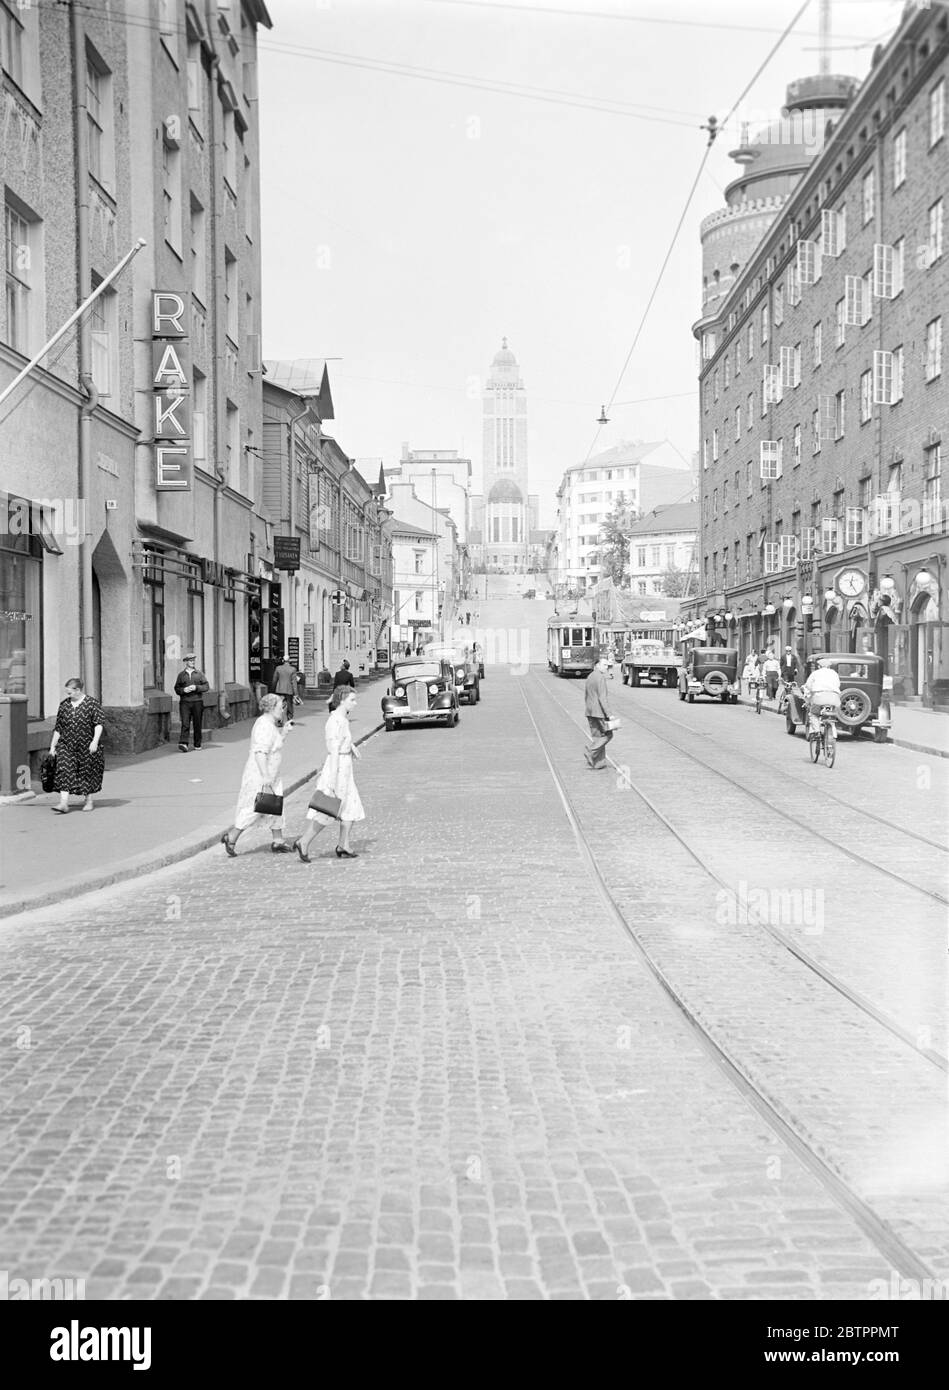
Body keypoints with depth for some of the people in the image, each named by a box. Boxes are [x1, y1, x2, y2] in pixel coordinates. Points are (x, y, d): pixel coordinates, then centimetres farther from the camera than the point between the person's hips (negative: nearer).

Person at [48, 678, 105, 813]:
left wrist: (95, 741, -22)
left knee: (88, 772, 6)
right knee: (64, 771, -10)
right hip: (67, 746, 3)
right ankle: (64, 803, -14)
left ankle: (89, 801, 23)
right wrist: (52, 746, 12)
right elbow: (58, 728, 13)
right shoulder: (64, 706, 8)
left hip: (87, 747, -3)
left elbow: (98, 724, -10)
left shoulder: (92, 703, -4)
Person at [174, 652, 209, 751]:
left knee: (197, 724, 4)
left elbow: (206, 686, 3)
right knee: (185, 724, -12)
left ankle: (197, 745, 14)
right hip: (185, 702, -1)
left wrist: (196, 687, -13)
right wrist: (184, 690, -10)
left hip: (197, 702, 1)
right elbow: (176, 689, 10)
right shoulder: (181, 675, 10)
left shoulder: (199, 673, 9)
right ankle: (183, 743, -22)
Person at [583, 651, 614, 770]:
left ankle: (598, 764, 11)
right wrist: (609, 714, -17)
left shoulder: (590, 676, 14)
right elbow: (602, 698, -19)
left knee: (597, 736, 12)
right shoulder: (601, 677, -15)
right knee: (607, 734, 3)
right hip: (599, 712, -9)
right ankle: (591, 753, -8)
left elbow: (585, 696, 19)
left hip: (590, 712, 9)